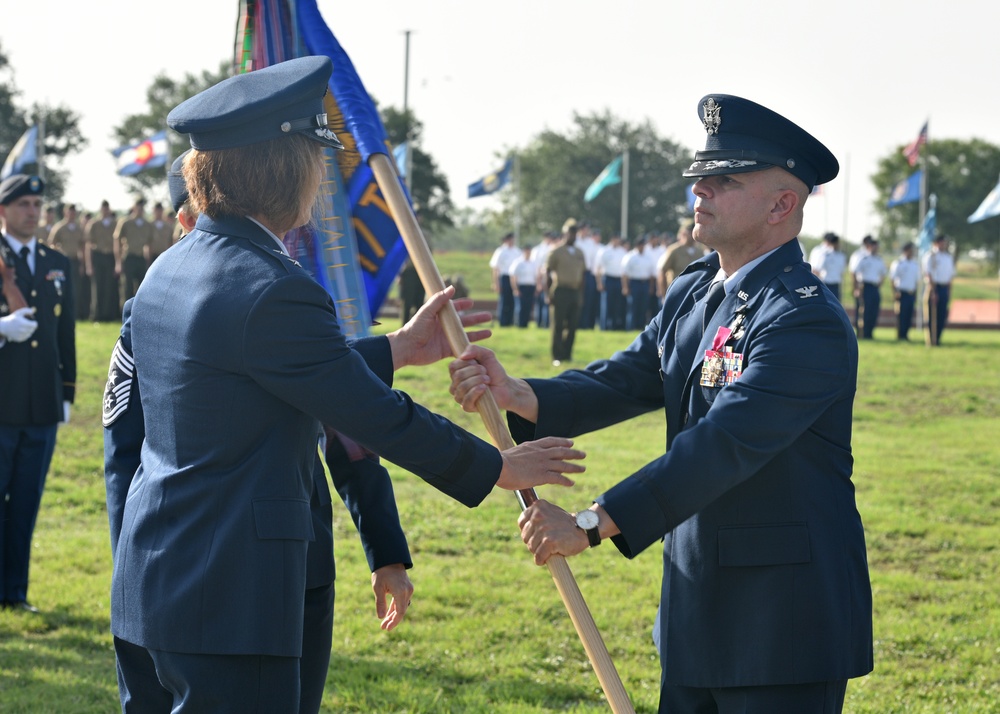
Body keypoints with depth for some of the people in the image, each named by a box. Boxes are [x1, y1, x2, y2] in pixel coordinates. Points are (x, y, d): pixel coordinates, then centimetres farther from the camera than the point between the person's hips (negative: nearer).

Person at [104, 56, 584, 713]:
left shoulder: (169, 271, 11)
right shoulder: (272, 290, -18)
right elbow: (375, 417, -11)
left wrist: (398, 349, 27)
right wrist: (497, 468, 1)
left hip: (145, 587, 10)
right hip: (228, 608, -10)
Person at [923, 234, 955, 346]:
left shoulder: (949, 257, 14)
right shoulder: (931, 256, -6)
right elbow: (928, 274, -10)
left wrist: (949, 292, 12)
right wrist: (932, 292, -15)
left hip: (945, 289, 6)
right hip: (935, 287, -6)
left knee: (942, 315, 5)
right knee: (933, 315, -4)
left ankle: (937, 339, 12)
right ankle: (931, 340, 0)